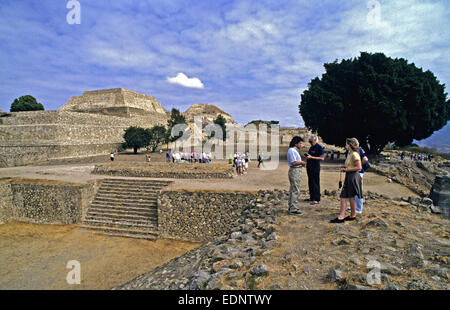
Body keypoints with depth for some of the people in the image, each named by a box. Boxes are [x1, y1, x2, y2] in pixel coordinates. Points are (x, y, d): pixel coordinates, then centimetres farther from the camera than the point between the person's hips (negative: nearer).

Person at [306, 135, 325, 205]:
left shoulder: (319, 147, -9)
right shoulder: (311, 147, 16)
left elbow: (322, 158, -17)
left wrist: (311, 157, -21)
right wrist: (307, 156, 9)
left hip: (315, 167, -8)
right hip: (309, 167, 9)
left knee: (315, 183, -6)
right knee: (310, 183, 12)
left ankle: (317, 199, -1)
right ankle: (312, 197, 22)